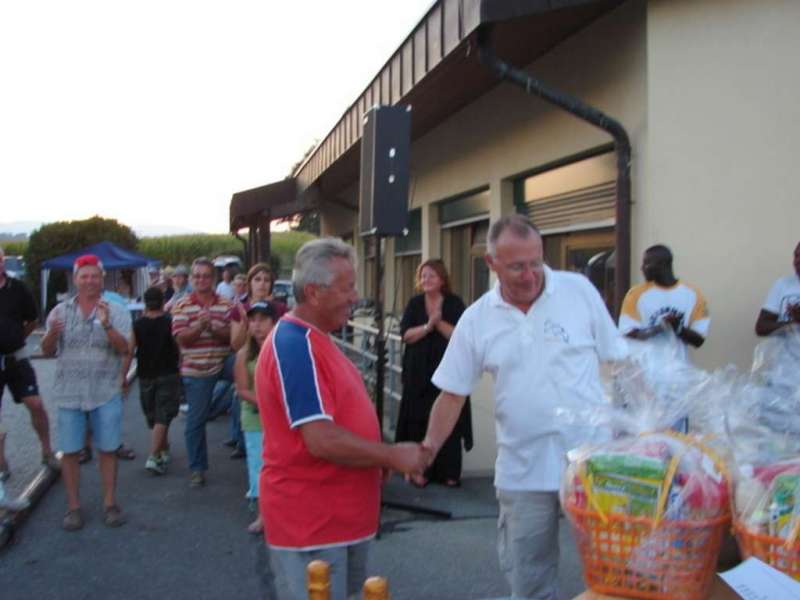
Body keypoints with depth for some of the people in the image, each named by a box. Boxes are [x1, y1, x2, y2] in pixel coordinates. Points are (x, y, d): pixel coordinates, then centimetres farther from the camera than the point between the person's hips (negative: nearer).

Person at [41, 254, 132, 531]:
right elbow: (47, 351, 5)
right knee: (70, 451, 6)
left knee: (107, 450, 5)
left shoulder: (116, 312, -1)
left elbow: (124, 348, -13)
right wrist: (52, 333, -17)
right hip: (69, 394, 1)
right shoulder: (60, 311, 5)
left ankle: (110, 503, 17)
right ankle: (73, 506, 17)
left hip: (106, 394, -1)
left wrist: (106, 324, -29)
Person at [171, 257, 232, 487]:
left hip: (222, 365, 2)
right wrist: (200, 326, -27)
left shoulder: (225, 305, 3)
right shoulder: (182, 306, -2)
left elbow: (232, 336, -4)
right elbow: (181, 338, -10)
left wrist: (214, 330, -21)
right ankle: (197, 468, 14)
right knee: (195, 421, 1)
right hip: (195, 371, -2)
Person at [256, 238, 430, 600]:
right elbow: (322, 440, -28)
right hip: (311, 520, -10)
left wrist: (380, 458, 11)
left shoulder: (312, 339, 11)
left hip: (339, 513, 10)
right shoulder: (295, 345, -23)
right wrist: (392, 456, -18)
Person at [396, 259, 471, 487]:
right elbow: (406, 334, -4)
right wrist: (428, 326, -16)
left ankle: (449, 473, 8)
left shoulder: (454, 303, 1)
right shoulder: (414, 304, 8)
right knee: (419, 422, 0)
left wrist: (439, 323, -17)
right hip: (419, 373, 2)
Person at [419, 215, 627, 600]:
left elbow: (618, 361, 2)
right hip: (522, 470, 2)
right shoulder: (476, 319, -1)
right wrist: (425, 453, 0)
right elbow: (452, 394, 5)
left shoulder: (579, 290, -4)